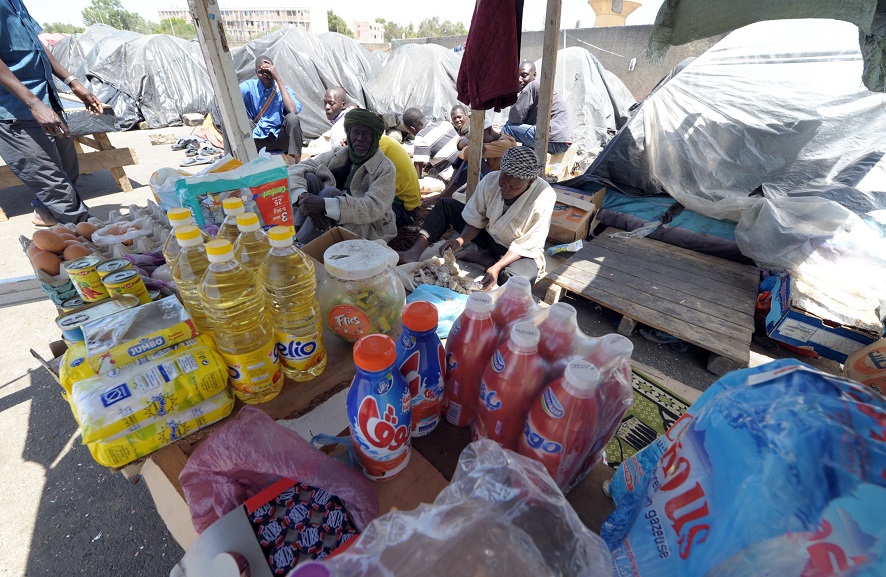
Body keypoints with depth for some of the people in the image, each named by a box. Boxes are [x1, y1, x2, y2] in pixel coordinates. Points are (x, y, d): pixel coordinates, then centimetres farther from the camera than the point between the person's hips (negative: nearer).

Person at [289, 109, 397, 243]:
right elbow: (295, 170, -5)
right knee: (309, 177, -15)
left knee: (330, 192, -28)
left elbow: (374, 208, -27)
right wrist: (305, 198, -28)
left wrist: (324, 204, -36)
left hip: (368, 230, -4)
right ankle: (294, 234, -17)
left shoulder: (385, 168, -11)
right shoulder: (336, 155, 2)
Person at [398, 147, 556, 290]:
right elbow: (475, 221, -8)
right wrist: (461, 240, -27)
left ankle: (486, 259, -9)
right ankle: (415, 253, -19)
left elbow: (527, 245, -22)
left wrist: (497, 267, -33)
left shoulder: (544, 197, -28)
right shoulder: (490, 180, -18)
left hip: (521, 252, -3)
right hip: (489, 235, 4)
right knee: (444, 205, -6)